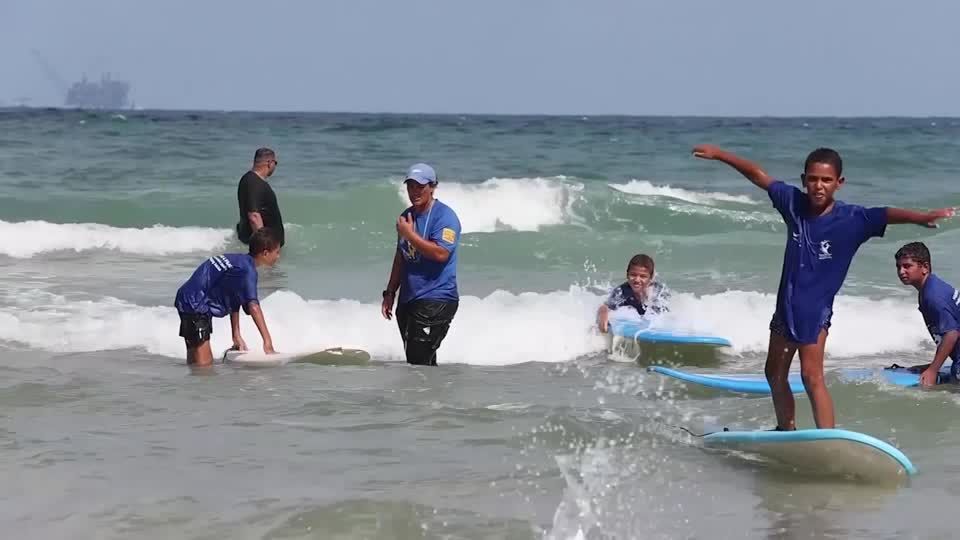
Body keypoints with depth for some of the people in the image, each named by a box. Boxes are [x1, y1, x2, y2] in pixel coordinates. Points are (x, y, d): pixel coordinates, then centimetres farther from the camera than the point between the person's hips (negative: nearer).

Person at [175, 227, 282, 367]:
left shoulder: (239, 261, 10)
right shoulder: (247, 269, -21)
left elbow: (235, 302, 16)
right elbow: (253, 306, -32)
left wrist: (237, 336, 16)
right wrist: (267, 340, -36)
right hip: (195, 304, -11)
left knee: (194, 361, 19)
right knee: (204, 363, -13)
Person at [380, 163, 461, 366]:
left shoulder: (444, 216, -10)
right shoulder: (406, 216, 15)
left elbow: (441, 253, -23)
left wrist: (410, 235, -19)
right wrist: (390, 293, 21)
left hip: (436, 301, -8)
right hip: (408, 300, 8)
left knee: (419, 361, -17)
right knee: (417, 360, 10)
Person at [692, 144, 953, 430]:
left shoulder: (852, 219, -17)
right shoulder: (794, 203, -4)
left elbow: (887, 215, -33)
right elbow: (758, 175, 7)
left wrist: (921, 217, -51)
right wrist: (719, 154, 12)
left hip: (816, 310, -6)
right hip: (786, 305, 6)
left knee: (812, 376, -19)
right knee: (775, 374, 20)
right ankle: (786, 430, 38)